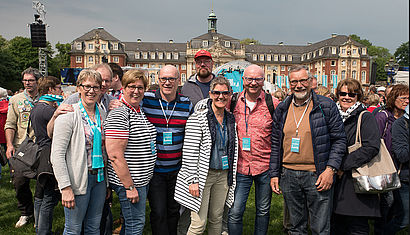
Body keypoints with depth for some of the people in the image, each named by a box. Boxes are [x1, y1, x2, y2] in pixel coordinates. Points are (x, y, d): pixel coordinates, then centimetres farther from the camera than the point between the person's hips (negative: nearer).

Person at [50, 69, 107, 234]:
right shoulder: (68, 116, -11)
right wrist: (65, 187, -19)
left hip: (100, 177, 5)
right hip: (78, 179, -5)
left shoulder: (103, 114, 7)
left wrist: (108, 182, 13)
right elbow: (57, 155, -14)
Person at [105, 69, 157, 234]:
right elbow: (115, 154, -23)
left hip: (143, 180, 9)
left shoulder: (141, 112, 12)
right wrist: (129, 187, -21)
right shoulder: (118, 114, -17)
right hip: (128, 182, -9)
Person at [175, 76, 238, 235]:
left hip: (223, 174, 6)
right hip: (204, 174, -5)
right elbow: (189, 152, -13)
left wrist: (232, 176, 16)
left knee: (217, 218, 15)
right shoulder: (198, 118, -11)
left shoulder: (231, 119, 9)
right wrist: (193, 180, -16)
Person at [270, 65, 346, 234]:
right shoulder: (282, 109, 7)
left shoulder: (326, 106, -3)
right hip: (289, 175, 3)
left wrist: (330, 169, -12)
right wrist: (274, 173, 7)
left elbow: (339, 139, -2)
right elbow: (276, 144, 11)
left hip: (317, 176, -3)